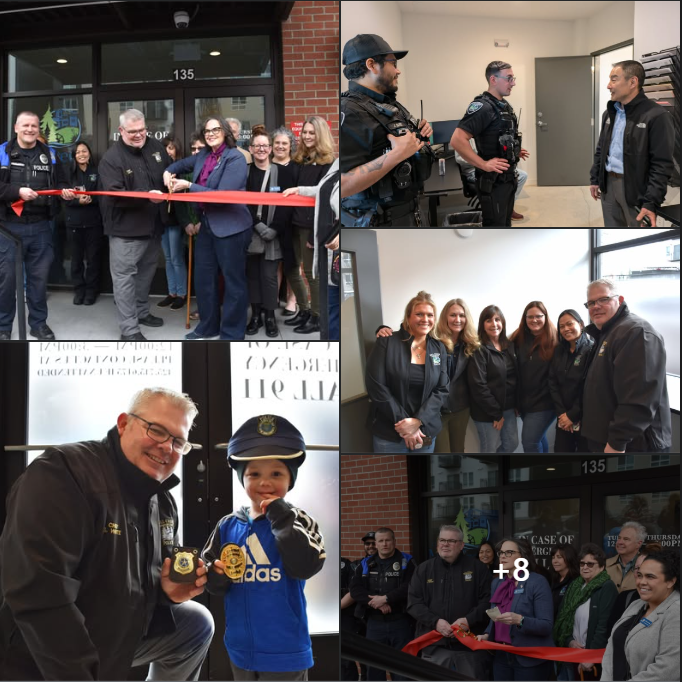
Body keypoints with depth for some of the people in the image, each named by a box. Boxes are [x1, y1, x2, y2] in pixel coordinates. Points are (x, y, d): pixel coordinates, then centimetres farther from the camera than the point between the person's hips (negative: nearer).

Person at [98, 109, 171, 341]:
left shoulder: (156, 147, 4)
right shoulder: (112, 158, -16)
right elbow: (114, 194, -23)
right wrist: (146, 196, -33)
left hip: (153, 225, 7)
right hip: (125, 228, -7)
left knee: (146, 271, 20)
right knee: (125, 276, -3)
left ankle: (141, 312, 38)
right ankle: (129, 329, -1)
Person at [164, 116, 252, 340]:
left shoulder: (235, 158, -15)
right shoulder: (203, 156, 7)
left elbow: (222, 195, -22)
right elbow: (182, 164, 28)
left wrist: (188, 186, -17)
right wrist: (169, 172, 5)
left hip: (231, 227, -9)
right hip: (207, 225, 9)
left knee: (233, 281, 1)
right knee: (203, 277, 16)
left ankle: (232, 333, 10)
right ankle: (208, 326, 31)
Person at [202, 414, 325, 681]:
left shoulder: (297, 521, -7)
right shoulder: (227, 526, 3)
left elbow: (306, 566, -22)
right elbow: (208, 576, 5)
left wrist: (282, 520, -23)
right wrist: (216, 575, -18)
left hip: (284, 649, -4)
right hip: (241, 648, 4)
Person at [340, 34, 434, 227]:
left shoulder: (391, 104, 9)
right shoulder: (350, 112, -20)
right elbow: (342, 185, -30)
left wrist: (420, 135, 3)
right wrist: (397, 154, -29)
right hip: (378, 222, -9)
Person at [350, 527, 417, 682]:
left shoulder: (406, 561, 1)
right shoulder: (366, 564, 10)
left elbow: (411, 587, -13)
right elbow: (355, 589, -1)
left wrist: (386, 598, -16)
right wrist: (376, 603, -15)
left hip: (400, 622, -3)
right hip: (374, 623, 3)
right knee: (374, 666, 7)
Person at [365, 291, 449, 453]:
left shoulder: (438, 349, 6)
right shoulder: (387, 343, -6)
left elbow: (442, 390, 0)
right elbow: (376, 386, -11)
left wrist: (418, 421, -15)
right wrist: (404, 423, -14)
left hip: (425, 430, 3)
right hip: (389, 433, -3)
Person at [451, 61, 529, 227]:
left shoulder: (505, 106, 11)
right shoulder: (483, 107, -18)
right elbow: (457, 140, -28)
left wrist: (515, 152, 10)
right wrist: (484, 164, -26)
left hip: (508, 177, 9)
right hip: (493, 180, -9)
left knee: (505, 224, 16)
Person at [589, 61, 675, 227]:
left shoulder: (656, 116, -15)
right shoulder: (610, 113, 10)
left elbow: (662, 165, -18)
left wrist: (651, 203, -23)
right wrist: (595, 179, 16)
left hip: (636, 190, -7)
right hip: (609, 184, 7)